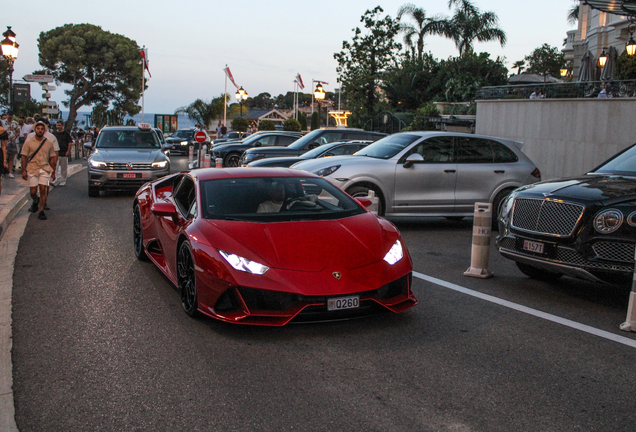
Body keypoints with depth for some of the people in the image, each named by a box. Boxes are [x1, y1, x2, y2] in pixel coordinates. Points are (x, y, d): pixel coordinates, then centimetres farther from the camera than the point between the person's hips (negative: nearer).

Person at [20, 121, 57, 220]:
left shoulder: (49, 143, 7)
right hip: (32, 169, 0)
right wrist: (24, 170, -4)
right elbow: (24, 157, 2)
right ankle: (35, 202, 36)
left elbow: (52, 158, 12)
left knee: (43, 190, -8)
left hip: (45, 169, 1)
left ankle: (41, 211, -3)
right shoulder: (29, 142, 2)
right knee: (33, 191, 2)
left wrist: (53, 172, 10)